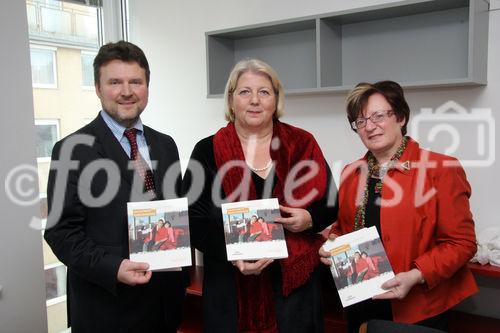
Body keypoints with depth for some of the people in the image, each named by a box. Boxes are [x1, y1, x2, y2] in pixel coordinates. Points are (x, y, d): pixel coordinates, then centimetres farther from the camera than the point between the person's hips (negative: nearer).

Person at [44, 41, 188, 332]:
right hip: (107, 306, -5)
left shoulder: (165, 145, 7)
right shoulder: (73, 150, -10)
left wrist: (184, 270, 5)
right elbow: (62, 231, -11)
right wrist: (113, 268, -23)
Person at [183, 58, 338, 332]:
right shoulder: (208, 151, -3)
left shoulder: (302, 144, 1)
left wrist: (310, 218, -13)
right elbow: (193, 219, -4)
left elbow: (331, 204, 8)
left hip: (295, 281, 1)